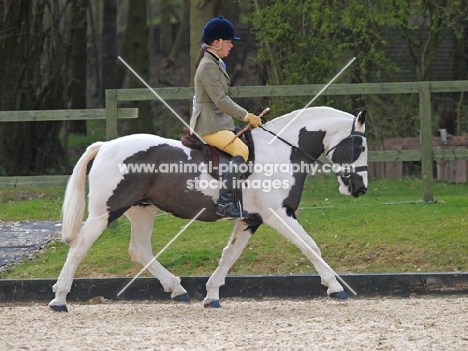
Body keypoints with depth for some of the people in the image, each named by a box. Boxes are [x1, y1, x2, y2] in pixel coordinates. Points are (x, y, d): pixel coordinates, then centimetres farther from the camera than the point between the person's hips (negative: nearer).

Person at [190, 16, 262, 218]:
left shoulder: (215, 64, 18)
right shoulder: (209, 66, -16)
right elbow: (221, 100, -21)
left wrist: (246, 117, 17)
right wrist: (246, 116, -16)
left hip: (219, 122, 11)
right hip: (208, 125, -11)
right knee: (242, 151, -24)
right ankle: (225, 202, -30)